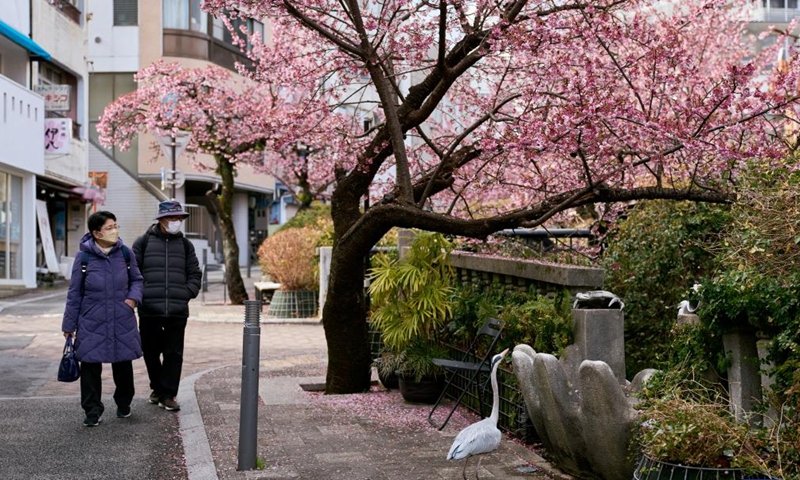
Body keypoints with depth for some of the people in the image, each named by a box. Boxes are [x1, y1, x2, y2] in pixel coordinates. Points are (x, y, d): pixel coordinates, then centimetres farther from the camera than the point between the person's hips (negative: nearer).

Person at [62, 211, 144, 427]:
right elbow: (75, 293, 0)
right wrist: (69, 324, 2)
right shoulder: (84, 257, -6)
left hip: (122, 322, 2)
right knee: (90, 366, -1)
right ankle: (93, 411, 11)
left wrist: (133, 297, -8)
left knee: (123, 363, 13)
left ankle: (124, 404, 33)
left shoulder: (125, 253, -1)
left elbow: (136, 279, 13)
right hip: (92, 323, -2)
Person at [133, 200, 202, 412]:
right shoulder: (144, 242, 2)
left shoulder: (185, 245, 10)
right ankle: (157, 388, 29)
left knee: (174, 354, 1)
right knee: (151, 352, 10)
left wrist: (187, 293, 0)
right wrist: (139, 294, -6)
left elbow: (194, 274, 13)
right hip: (149, 310, -1)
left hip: (177, 310, 1)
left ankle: (168, 394, 8)